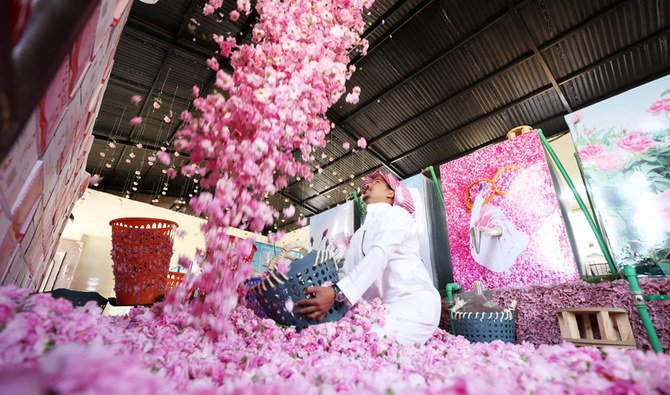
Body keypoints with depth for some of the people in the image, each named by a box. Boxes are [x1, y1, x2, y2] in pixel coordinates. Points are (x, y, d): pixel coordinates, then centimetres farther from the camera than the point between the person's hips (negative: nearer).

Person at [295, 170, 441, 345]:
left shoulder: (395, 213, 0)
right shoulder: (360, 234, 23)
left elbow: (380, 254, -18)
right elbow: (347, 273, 13)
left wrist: (336, 292, -31)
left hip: (413, 301, -5)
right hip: (382, 308, 6)